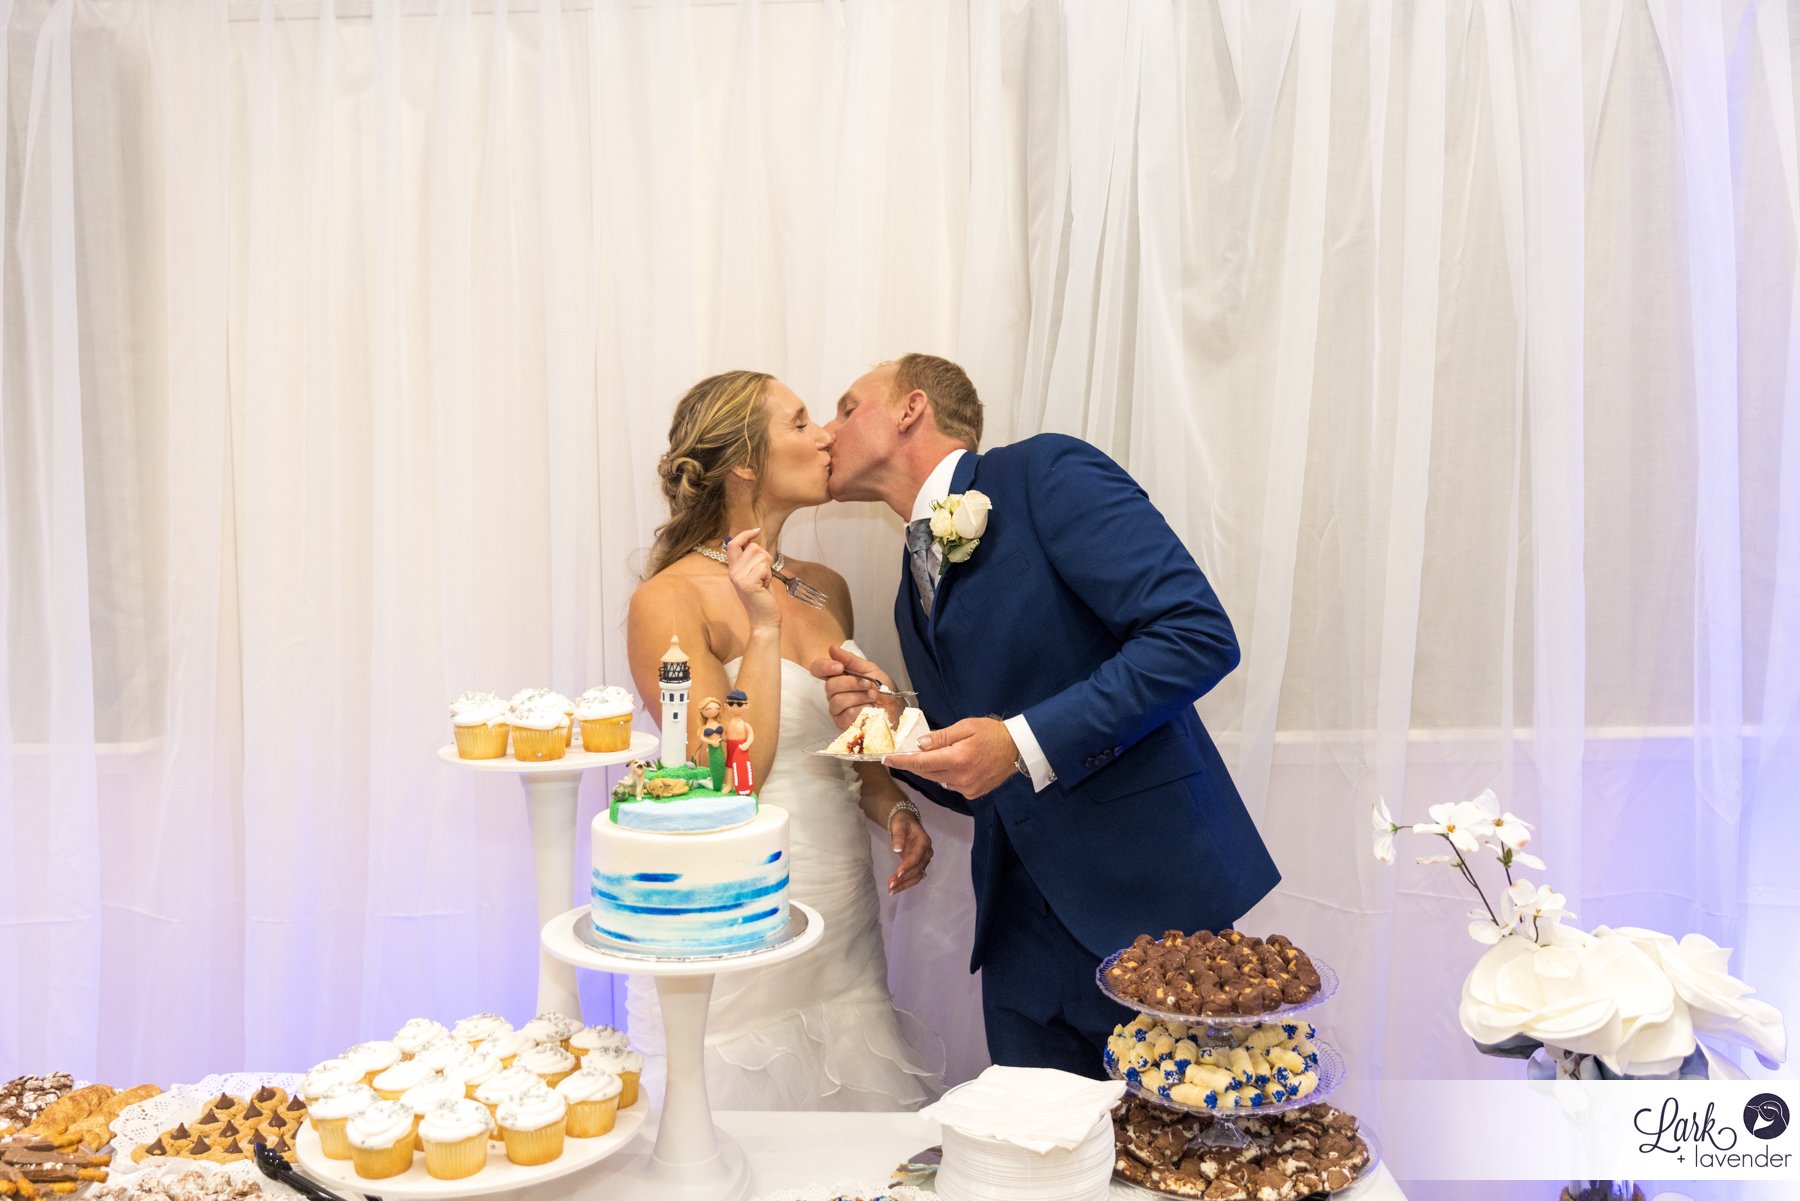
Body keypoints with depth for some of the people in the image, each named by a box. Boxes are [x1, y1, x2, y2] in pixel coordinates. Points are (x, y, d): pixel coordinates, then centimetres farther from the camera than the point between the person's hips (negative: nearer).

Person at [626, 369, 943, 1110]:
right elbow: (726, 779, -18)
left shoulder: (826, 589, 8)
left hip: (844, 928, 6)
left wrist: (893, 810, 1)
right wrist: (762, 629, -19)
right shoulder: (670, 600, -12)